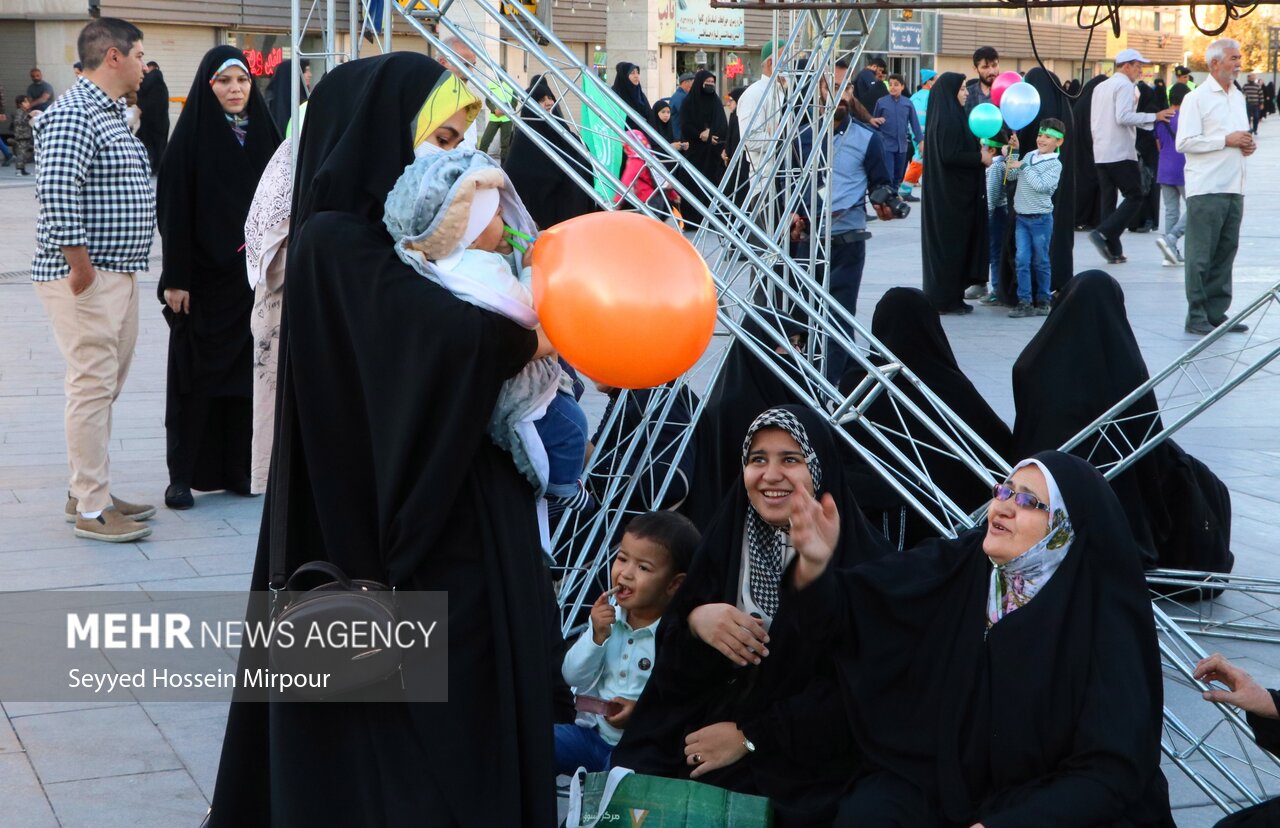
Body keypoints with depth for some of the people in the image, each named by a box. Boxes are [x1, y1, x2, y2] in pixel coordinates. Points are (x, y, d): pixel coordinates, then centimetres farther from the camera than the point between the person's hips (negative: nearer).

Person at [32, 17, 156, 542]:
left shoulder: (109, 114, 18)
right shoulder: (74, 114, -15)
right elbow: (56, 192, -25)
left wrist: (115, 268, 16)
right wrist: (80, 265, -22)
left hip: (117, 276, 10)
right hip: (86, 278, -10)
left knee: (106, 386, 15)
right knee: (92, 386, -7)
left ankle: (87, 492, 25)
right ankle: (91, 510, -2)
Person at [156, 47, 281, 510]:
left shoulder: (263, 133, 7)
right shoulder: (192, 136, -6)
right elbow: (174, 211, -9)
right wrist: (175, 279, -13)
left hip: (253, 276, 4)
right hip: (204, 275, -4)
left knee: (246, 370, 7)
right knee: (195, 372, 1)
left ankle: (236, 468, 17)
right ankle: (183, 475, 7)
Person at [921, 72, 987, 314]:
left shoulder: (948, 116, 11)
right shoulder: (949, 120, -17)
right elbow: (949, 156, -22)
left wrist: (979, 150, 9)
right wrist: (980, 158, -14)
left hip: (949, 192, 9)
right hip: (953, 194, -9)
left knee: (947, 244, 12)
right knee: (951, 244, -3)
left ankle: (945, 297, 17)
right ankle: (947, 300, 3)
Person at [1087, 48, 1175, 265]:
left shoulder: (1100, 87, 18)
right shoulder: (1124, 85, -8)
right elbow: (1123, 117, -21)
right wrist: (1154, 117, -16)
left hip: (1101, 154, 8)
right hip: (1121, 153, -8)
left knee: (1108, 200, 8)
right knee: (1134, 198, -3)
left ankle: (1113, 251, 7)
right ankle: (1103, 233, -18)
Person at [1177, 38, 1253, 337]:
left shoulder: (1238, 97, 18)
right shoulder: (1196, 98, -7)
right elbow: (1185, 142, -15)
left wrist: (1248, 144, 7)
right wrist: (1226, 140, -16)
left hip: (1234, 188, 7)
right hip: (1206, 188, -7)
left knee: (1225, 253, 9)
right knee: (1200, 256, -4)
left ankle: (1216, 312, 16)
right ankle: (1196, 317, 1)